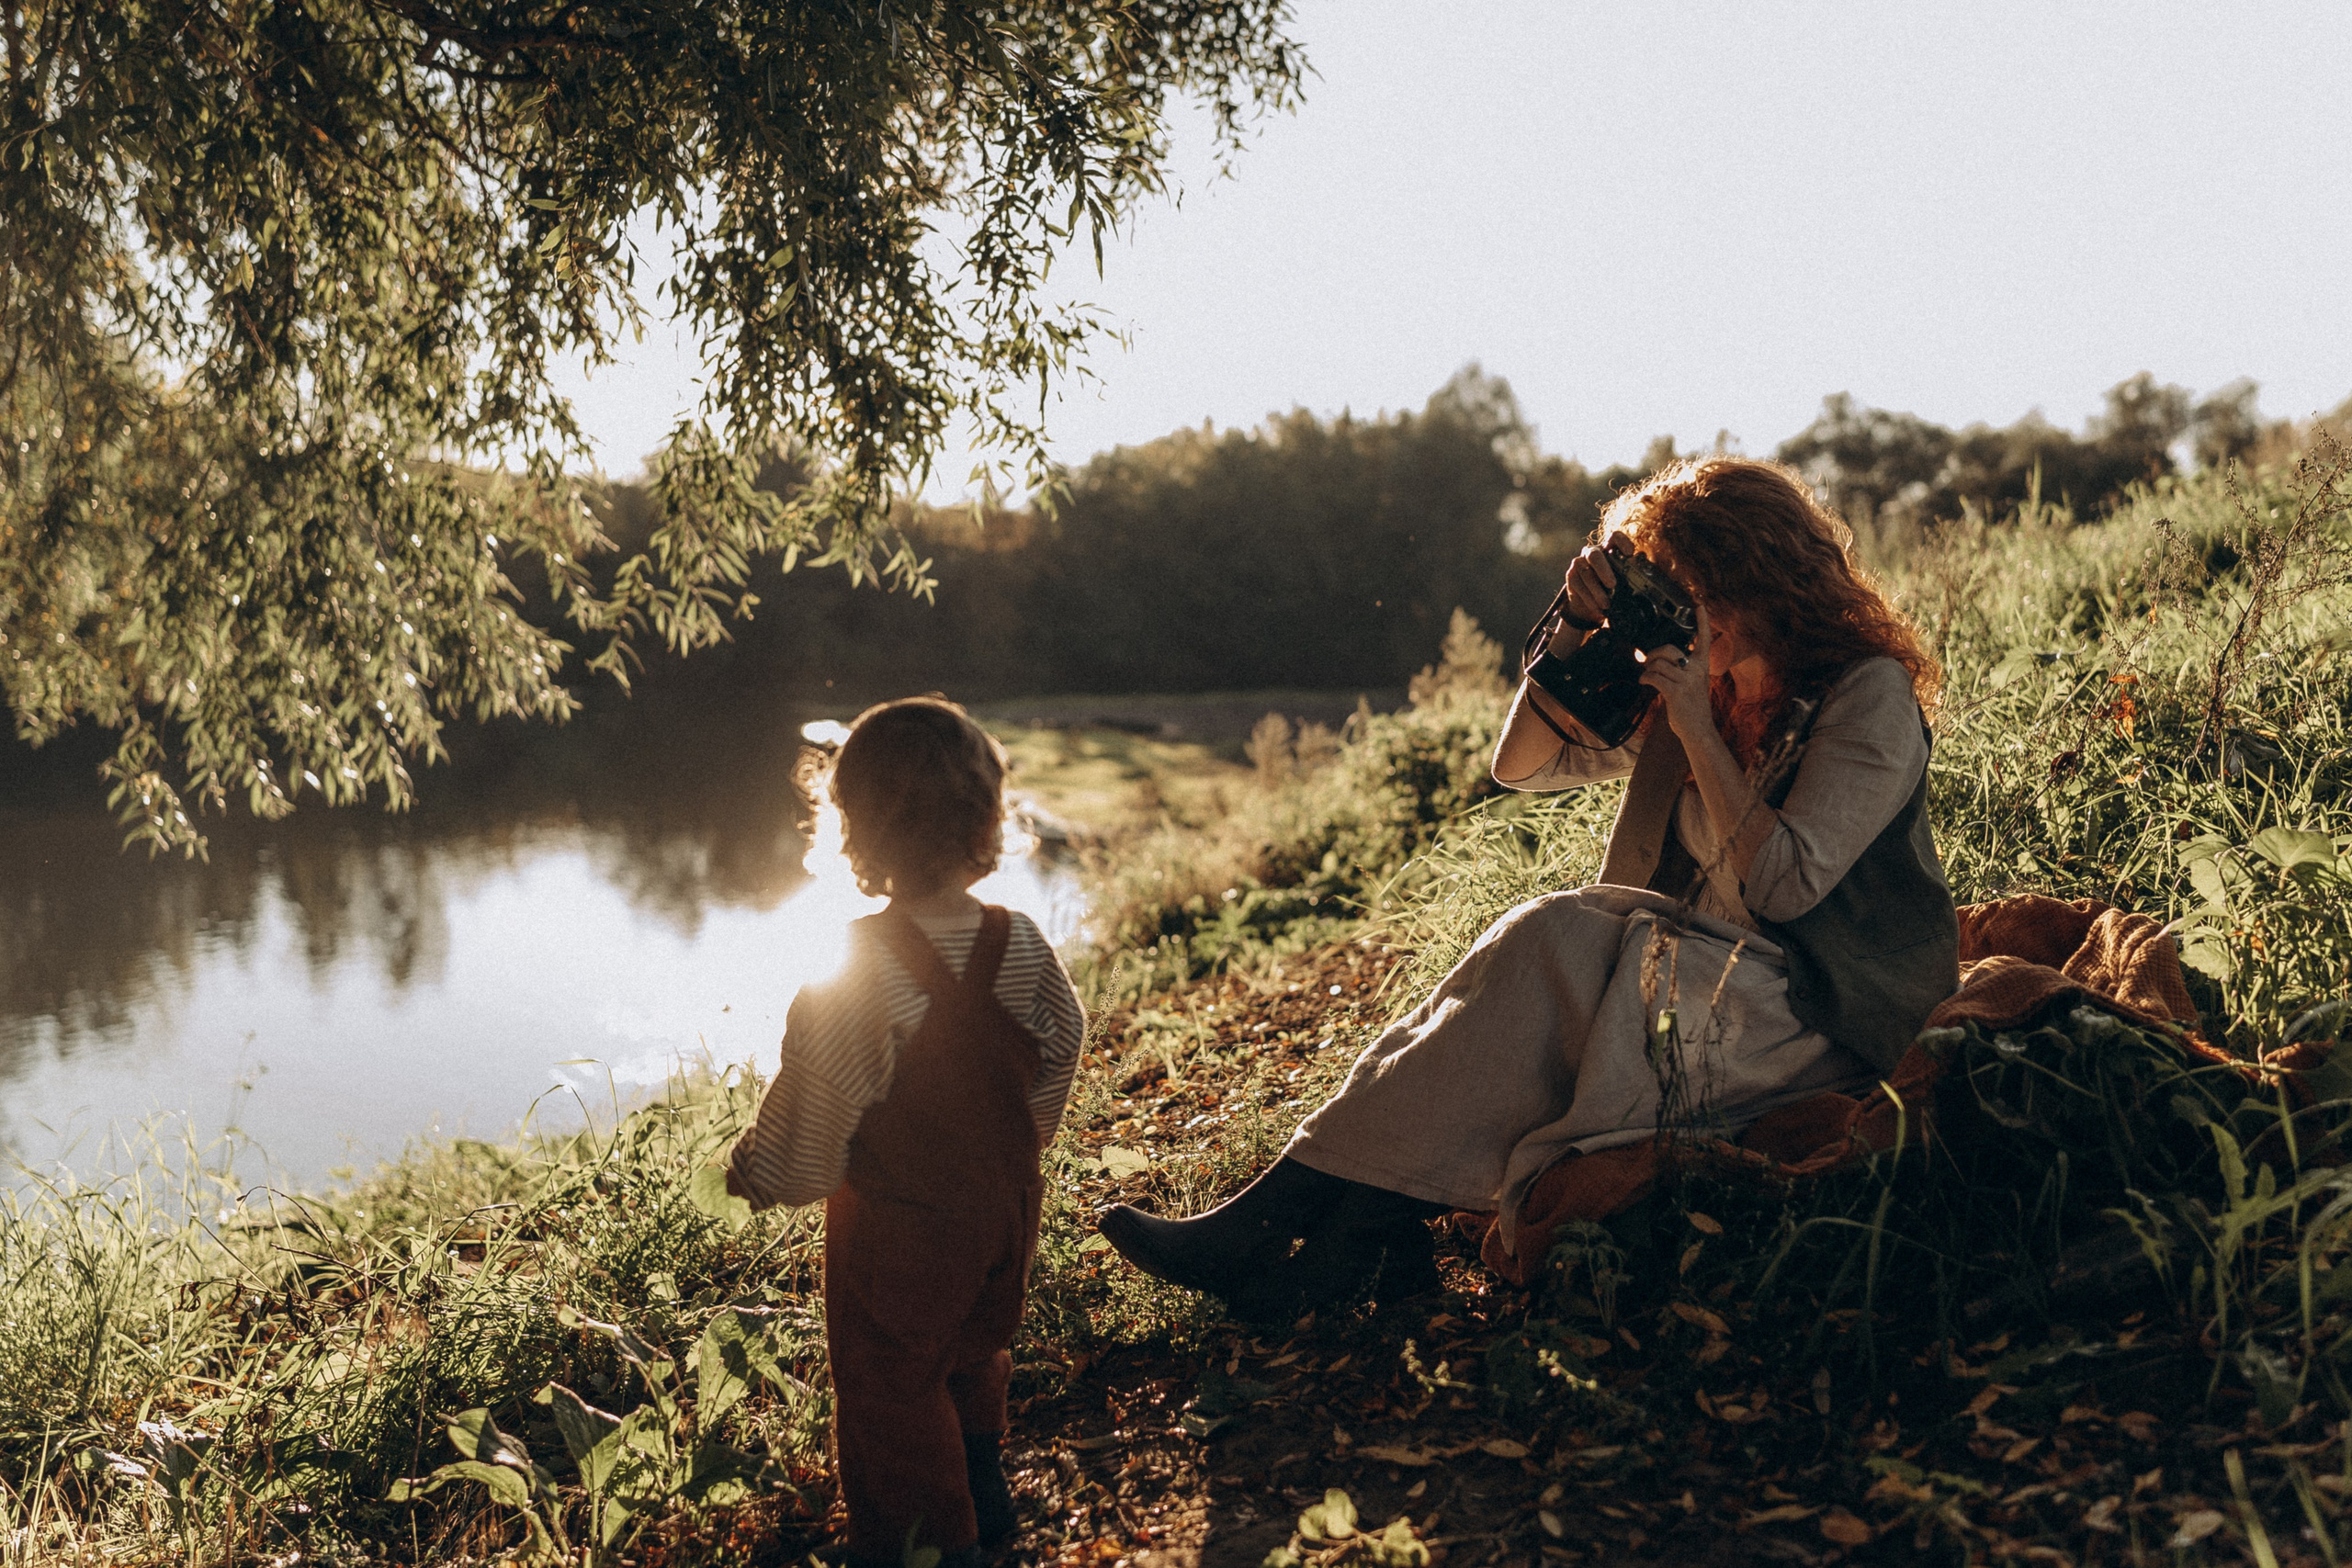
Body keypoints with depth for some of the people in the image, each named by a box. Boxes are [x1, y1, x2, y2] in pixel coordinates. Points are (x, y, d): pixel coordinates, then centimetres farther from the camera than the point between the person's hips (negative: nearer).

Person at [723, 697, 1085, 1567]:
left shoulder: (854, 977, -30)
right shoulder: (1022, 947, -14)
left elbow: (806, 1143, -23)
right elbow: (1057, 1059, 1)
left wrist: (744, 1172, -2)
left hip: (898, 1233, -6)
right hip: (1004, 1205, 6)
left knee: (891, 1390, 18)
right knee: (975, 1351, 31)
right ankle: (986, 1492, 52)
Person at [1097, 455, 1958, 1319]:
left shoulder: (1871, 695, -8)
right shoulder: (1699, 683, 12)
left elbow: (1785, 884, -18)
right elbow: (1521, 764, 11)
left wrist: (1698, 731, -16)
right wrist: (1581, 625, -2)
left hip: (1826, 1020, -7)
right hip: (1722, 982, 7)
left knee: (1554, 943, -28)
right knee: (1530, 952, -22)